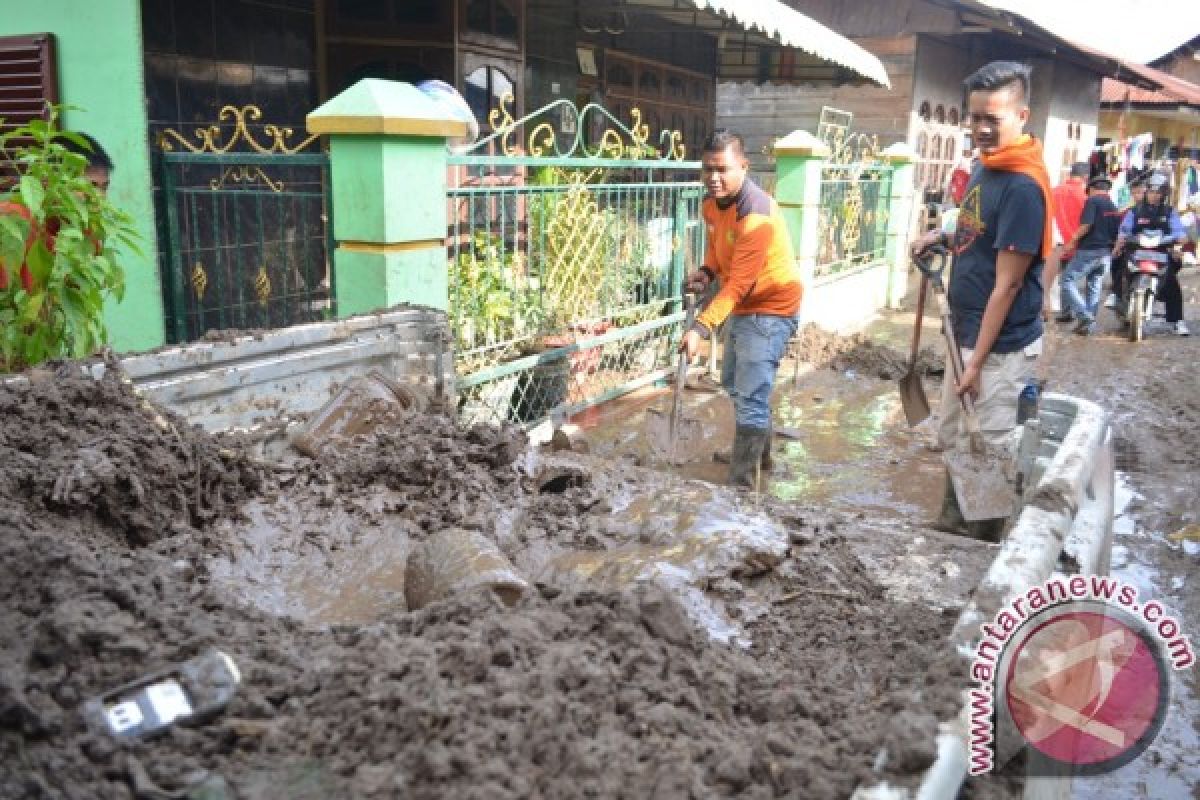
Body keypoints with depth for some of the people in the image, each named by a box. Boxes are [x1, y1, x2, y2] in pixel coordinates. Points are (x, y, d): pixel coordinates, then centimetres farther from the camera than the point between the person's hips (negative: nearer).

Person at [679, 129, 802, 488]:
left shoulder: (757, 215, -30)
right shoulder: (710, 204, -2)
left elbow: (739, 284, -33)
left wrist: (701, 328, -39)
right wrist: (706, 271, -7)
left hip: (770, 309, -10)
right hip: (742, 306, 10)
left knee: (751, 399, -14)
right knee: (734, 383, 25)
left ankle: (741, 485, -9)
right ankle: (758, 448, 46)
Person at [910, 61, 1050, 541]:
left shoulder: (1024, 185, -20)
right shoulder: (984, 169, 7)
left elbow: (1007, 283, -20)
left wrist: (978, 360, -18)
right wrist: (941, 239, 3)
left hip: (1001, 347, -9)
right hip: (968, 335, 9)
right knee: (954, 442, 20)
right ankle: (949, 530, 37)